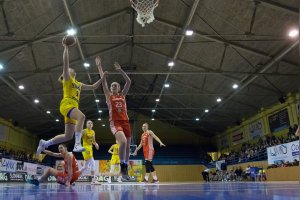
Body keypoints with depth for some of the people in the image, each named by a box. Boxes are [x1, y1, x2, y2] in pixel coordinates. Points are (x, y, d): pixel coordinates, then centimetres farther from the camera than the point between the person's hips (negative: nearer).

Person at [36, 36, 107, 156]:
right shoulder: (67, 78, 11)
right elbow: (66, 63, -2)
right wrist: (65, 47, -2)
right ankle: (77, 144, -40)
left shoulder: (78, 84, 28)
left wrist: (102, 78, 24)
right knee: (81, 116, -35)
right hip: (66, 104, -7)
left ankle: (44, 143, 21)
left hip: (73, 106, 7)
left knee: (68, 136, 4)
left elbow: (93, 87, 32)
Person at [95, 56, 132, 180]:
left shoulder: (123, 95, 17)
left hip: (125, 122, 4)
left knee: (127, 147, 6)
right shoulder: (108, 95, 11)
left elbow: (129, 81, 9)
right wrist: (99, 66, 6)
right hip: (115, 123, -4)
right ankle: (122, 168, -16)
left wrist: (120, 70, 3)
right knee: (123, 142, -29)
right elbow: (103, 80, 7)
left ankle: (125, 171, 20)